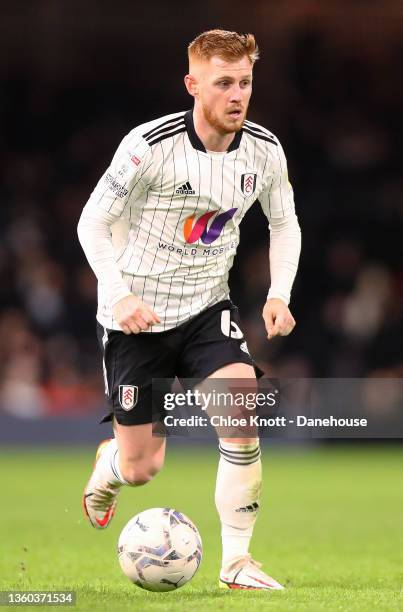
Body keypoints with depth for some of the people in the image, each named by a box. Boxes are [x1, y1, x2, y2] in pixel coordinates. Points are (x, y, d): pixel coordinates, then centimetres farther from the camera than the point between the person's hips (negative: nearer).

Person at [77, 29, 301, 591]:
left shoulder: (264, 150, -6)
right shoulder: (151, 145, -20)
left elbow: (285, 224, 10)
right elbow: (92, 223, -13)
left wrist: (279, 295, -6)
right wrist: (119, 295, -27)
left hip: (207, 307, 3)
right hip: (137, 317, -3)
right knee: (143, 469, 1)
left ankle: (237, 561, -13)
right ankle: (108, 464, 42)